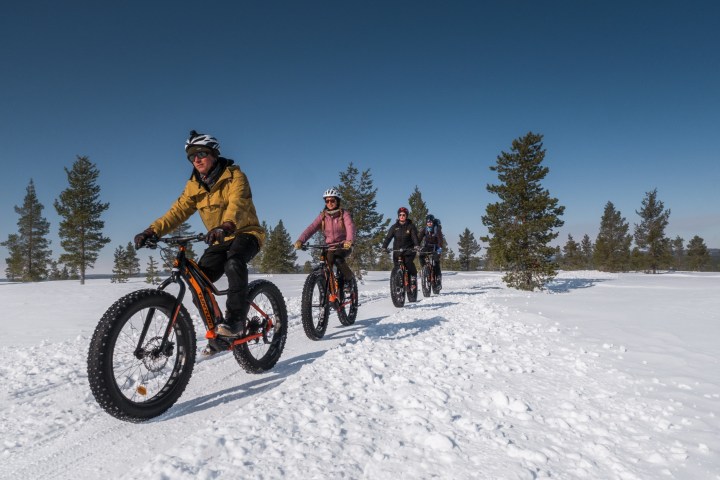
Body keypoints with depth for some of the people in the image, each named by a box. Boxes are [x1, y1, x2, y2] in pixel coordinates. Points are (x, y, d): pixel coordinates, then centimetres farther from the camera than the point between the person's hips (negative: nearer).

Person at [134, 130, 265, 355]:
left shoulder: (234, 176, -14)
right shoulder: (194, 185, 4)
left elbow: (237, 204, -34)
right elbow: (177, 211, -5)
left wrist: (226, 226, -55)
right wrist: (151, 231, -22)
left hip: (245, 233, -6)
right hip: (219, 240, 6)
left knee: (234, 261, -38)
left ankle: (236, 318, -29)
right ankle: (217, 333, 6)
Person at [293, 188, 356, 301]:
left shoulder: (344, 214, -6)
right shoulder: (322, 216, 1)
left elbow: (350, 227, -25)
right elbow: (311, 228, -14)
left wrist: (349, 240, -47)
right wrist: (300, 240, -32)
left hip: (344, 246, -3)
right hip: (329, 247, 3)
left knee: (337, 259, -33)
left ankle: (349, 277, -8)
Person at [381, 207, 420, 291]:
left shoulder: (411, 226, 3)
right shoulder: (394, 227, 8)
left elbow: (414, 236, -10)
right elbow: (388, 237, -3)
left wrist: (417, 245, -31)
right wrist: (384, 247, -20)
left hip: (409, 250, -2)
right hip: (397, 250, 2)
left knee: (409, 263, -25)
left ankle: (413, 281, -8)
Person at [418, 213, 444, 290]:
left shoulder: (437, 229, -14)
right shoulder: (424, 230, -4)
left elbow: (440, 239, -26)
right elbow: (419, 238, -14)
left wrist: (440, 248, -42)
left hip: (435, 247, -3)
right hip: (427, 246, 3)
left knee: (436, 261, -20)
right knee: (421, 256, -26)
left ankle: (438, 277, -10)